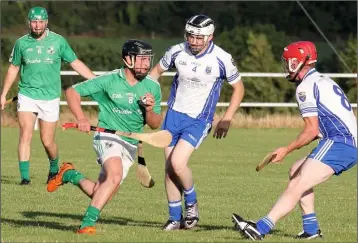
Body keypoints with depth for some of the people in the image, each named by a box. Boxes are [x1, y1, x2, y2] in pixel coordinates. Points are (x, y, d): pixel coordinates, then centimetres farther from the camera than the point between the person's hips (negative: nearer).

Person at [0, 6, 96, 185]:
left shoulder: (58, 41, -1)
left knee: (47, 141, 1)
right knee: (26, 135, -14)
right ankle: (24, 177, -12)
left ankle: (54, 169, 29)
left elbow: (75, 63, 4)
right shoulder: (22, 43, 2)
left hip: (50, 98, -1)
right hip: (27, 95, 1)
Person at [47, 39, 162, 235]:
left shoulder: (153, 87, 0)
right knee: (115, 175, -33)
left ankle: (69, 175, 31)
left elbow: (155, 125, 6)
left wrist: (150, 110, -16)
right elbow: (72, 92, -4)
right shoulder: (109, 81, -11)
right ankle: (88, 222, -26)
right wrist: (80, 118, -18)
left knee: (101, 194, 5)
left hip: (131, 145, 5)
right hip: (107, 136, -5)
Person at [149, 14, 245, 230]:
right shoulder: (177, 52, -6)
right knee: (169, 168, 3)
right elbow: (157, 71, 12)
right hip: (174, 114, 4)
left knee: (177, 163, -20)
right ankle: (175, 218, 17)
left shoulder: (222, 59, -14)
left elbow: (238, 88, 0)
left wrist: (227, 119, -6)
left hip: (199, 120, -4)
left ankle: (191, 202, 8)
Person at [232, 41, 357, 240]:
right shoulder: (324, 82, 24)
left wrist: (287, 150, -4)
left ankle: (260, 229, -31)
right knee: (297, 171, 22)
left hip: (338, 142, -9)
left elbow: (312, 130, -12)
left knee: (297, 186, -18)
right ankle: (311, 229, 19)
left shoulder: (305, 87, -6)